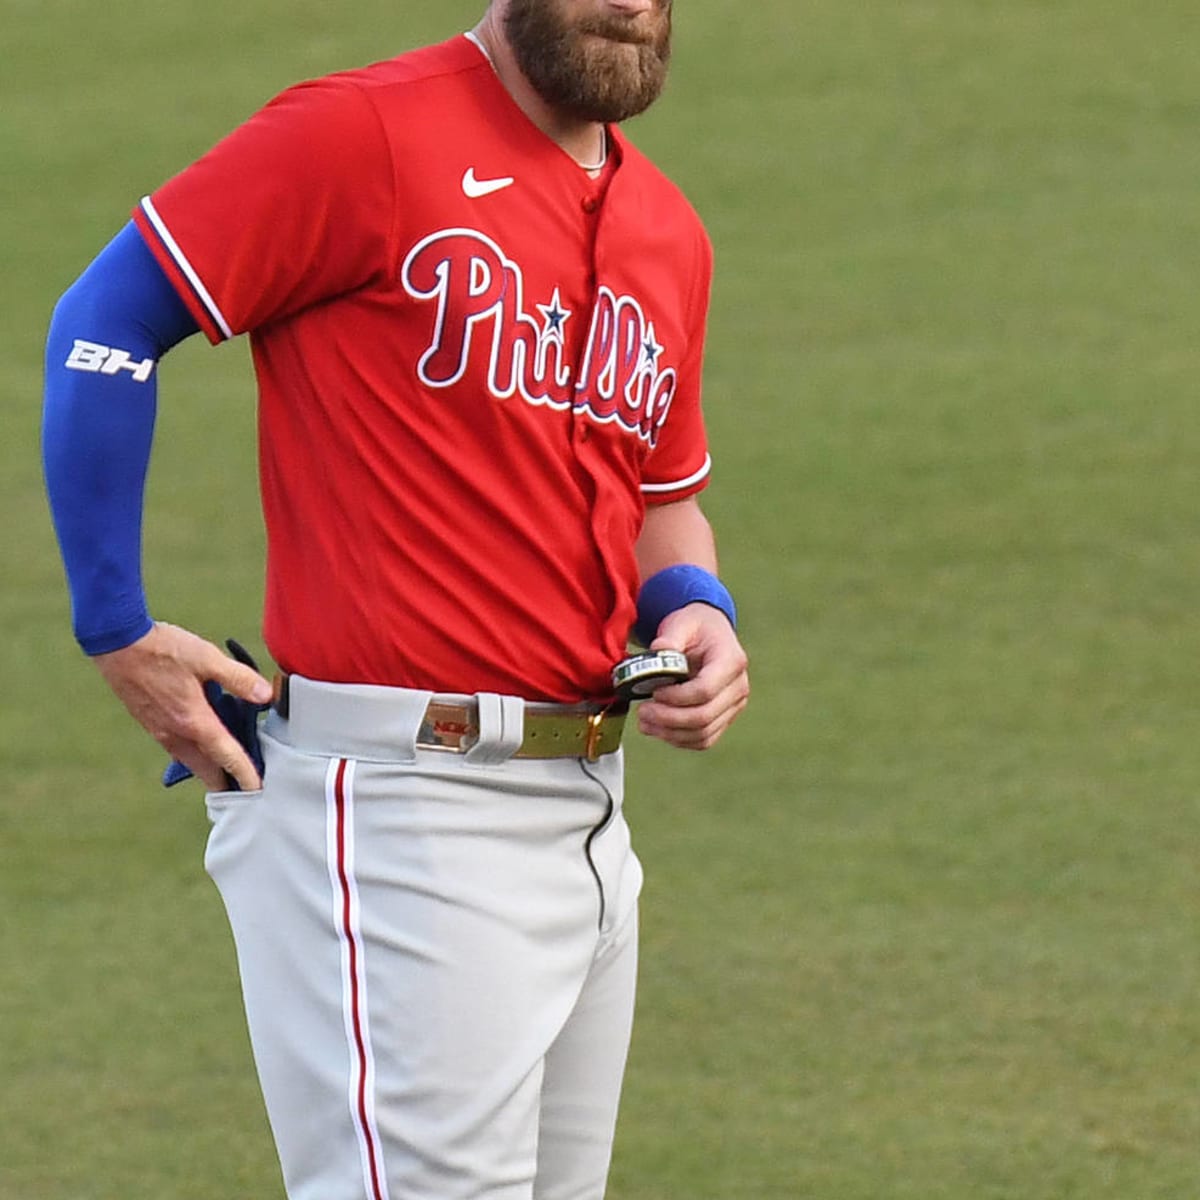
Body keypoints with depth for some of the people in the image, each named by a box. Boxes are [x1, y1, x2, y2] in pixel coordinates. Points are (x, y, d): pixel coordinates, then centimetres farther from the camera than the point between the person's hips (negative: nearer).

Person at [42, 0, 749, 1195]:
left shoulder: (666, 233, 14)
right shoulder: (364, 136, -9)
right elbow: (103, 323, -7)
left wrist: (695, 609, 4)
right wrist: (118, 632, -8)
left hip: (589, 813, 8)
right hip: (393, 809, -8)